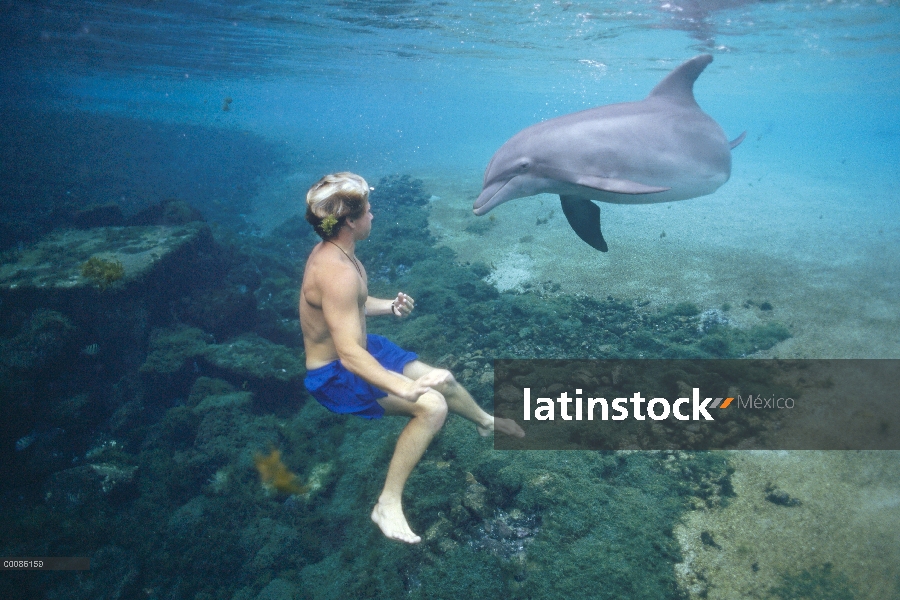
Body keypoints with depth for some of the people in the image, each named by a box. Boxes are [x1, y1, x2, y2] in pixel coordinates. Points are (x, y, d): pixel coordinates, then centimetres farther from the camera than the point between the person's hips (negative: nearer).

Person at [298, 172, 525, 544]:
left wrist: (389, 307, 1)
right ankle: (388, 504, -14)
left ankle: (487, 422, 46)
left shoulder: (334, 252, 0)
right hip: (334, 375, -10)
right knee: (432, 405, -24)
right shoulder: (337, 271, -33)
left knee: (442, 379, 16)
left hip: (362, 348, 10)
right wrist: (407, 388, -49)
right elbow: (350, 355, -39)